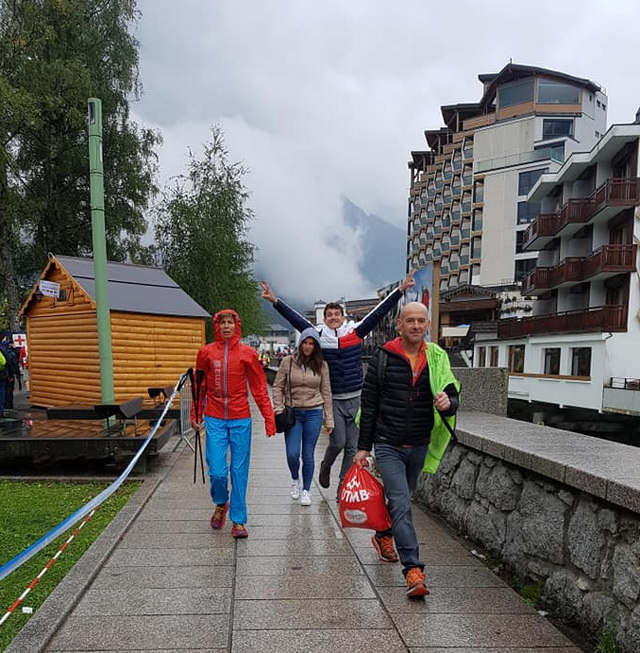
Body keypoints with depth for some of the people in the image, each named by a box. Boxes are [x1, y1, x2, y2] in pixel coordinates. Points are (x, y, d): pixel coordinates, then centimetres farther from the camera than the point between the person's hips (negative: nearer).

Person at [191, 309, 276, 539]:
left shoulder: (247, 353, 0)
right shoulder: (206, 352, 3)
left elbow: (259, 388, 1)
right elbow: (200, 386, 11)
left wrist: (269, 417, -2)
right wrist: (196, 413, 9)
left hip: (241, 420, 0)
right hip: (214, 419, 0)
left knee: (239, 471, 4)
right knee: (217, 471, -3)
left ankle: (238, 520, 17)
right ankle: (221, 504, 29)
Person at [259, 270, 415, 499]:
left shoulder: (355, 332, 0)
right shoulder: (319, 335, -1)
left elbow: (379, 312, -2)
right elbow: (295, 319, -5)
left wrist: (401, 289, -7)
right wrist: (275, 301, -12)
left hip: (355, 398, 2)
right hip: (333, 399, -2)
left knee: (352, 446, 6)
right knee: (338, 442, -5)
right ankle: (326, 466, 28)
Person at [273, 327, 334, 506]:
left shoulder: (322, 365, 3)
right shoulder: (288, 362, -1)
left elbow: (326, 392, 5)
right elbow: (278, 386, 4)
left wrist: (329, 420, 4)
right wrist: (278, 408, -7)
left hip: (314, 413, 1)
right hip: (293, 413, 0)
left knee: (308, 454, 5)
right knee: (292, 454, -5)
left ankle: (306, 490, 22)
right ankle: (295, 480, 26)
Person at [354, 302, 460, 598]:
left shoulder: (437, 358, 1)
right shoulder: (383, 357, -6)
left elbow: (453, 396, 3)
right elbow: (369, 404, -2)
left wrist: (448, 403, -23)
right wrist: (363, 447, -2)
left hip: (419, 447, 4)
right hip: (388, 445, -3)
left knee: (400, 500, 20)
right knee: (401, 504, -12)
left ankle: (383, 536, 46)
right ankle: (413, 570, -9)